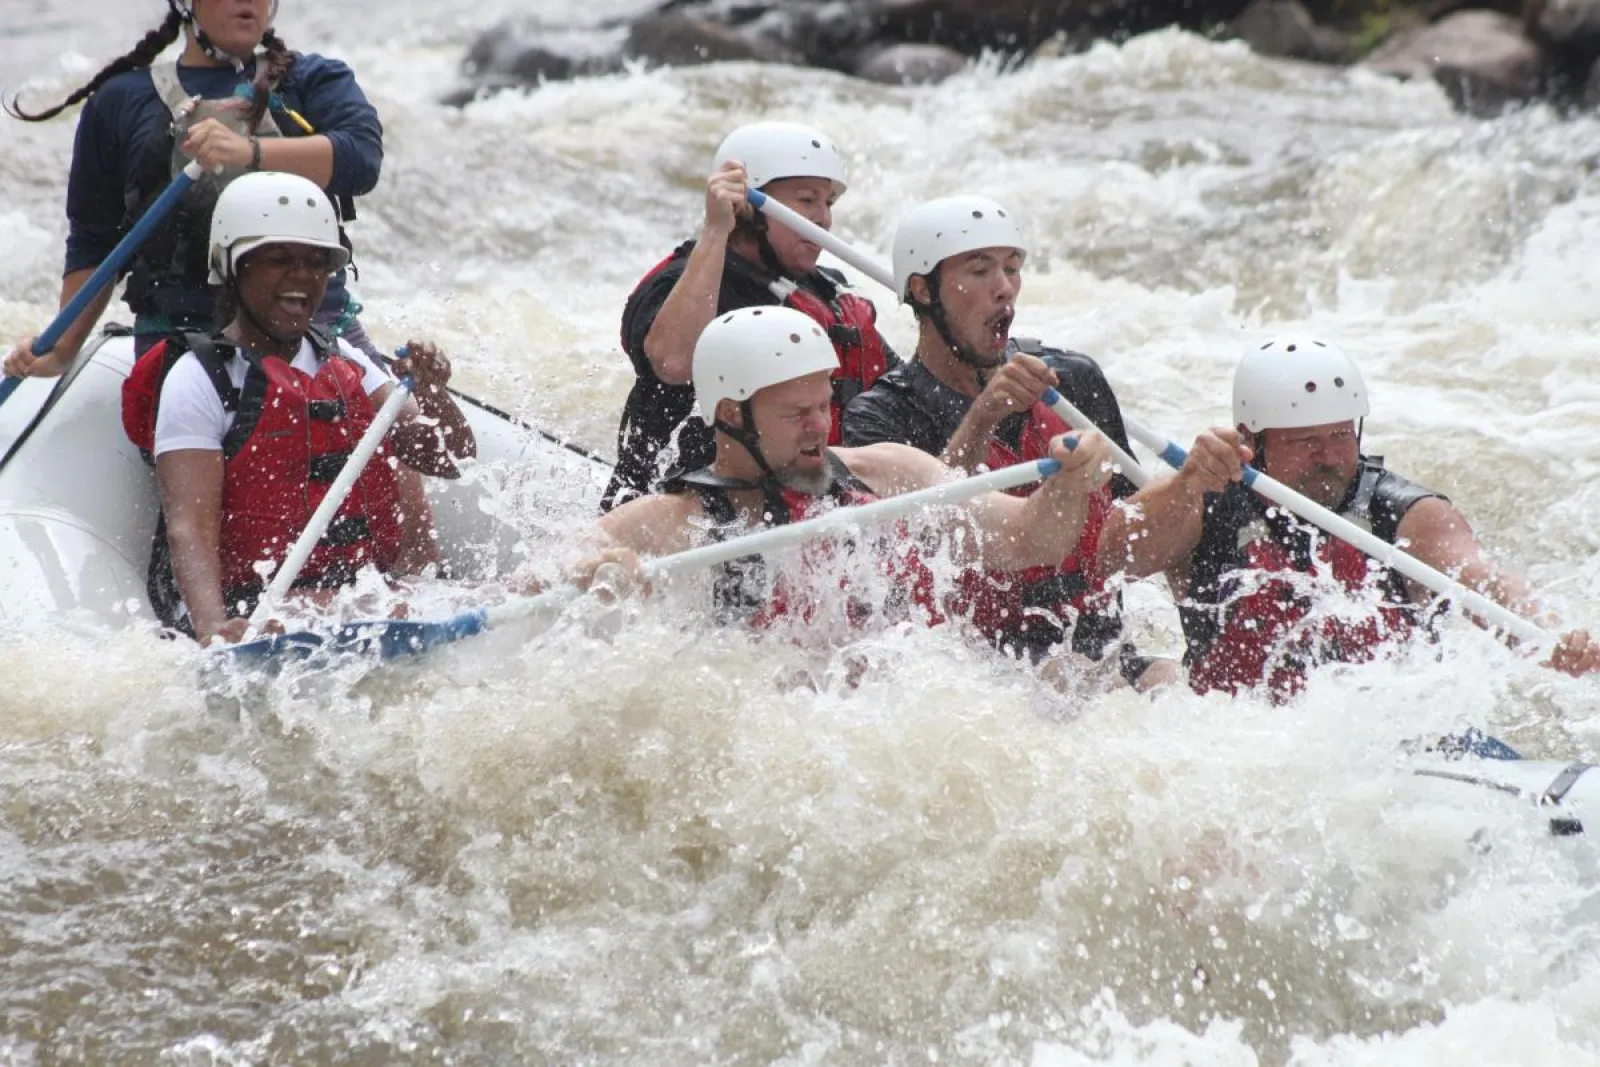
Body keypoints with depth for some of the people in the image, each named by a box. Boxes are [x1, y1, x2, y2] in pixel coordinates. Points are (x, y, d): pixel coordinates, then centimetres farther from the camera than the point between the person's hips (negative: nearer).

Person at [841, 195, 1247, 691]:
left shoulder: (1075, 382, 13)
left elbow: (1107, 549, 10)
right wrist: (981, 420, -27)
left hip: (1098, 649, 4)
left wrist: (1186, 486, -9)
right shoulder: (880, 418, 0)